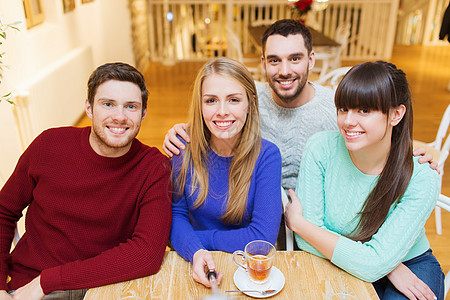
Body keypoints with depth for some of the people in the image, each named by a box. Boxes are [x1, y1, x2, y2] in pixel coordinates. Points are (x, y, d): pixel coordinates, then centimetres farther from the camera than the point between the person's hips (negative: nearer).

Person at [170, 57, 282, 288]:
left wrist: (202, 238, -13)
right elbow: (175, 213, -3)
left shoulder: (266, 155, -15)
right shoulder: (187, 148, -8)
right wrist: (195, 251, -22)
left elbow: (262, 238, -17)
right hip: (198, 267, 2)